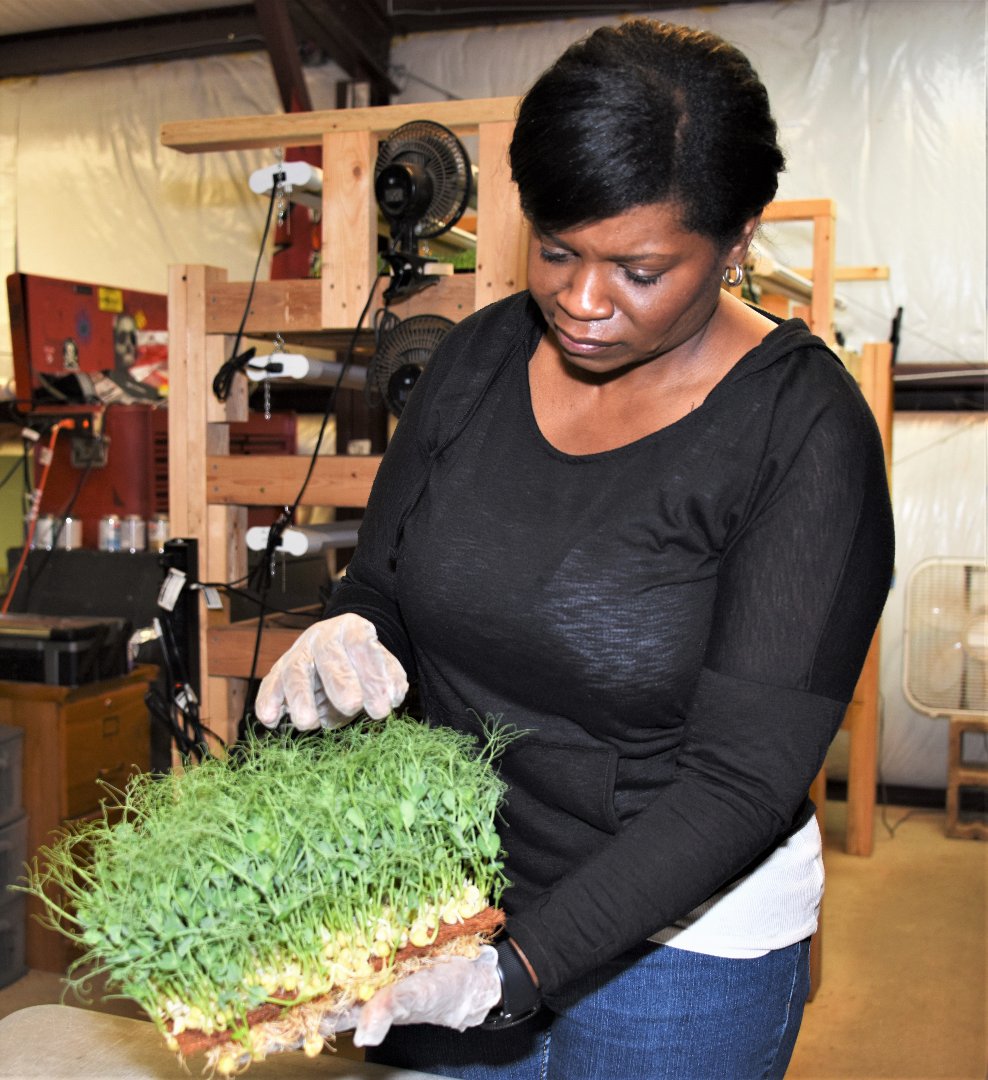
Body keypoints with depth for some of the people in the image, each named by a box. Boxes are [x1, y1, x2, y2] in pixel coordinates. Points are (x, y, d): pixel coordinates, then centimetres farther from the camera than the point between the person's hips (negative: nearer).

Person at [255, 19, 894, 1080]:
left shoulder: (805, 435, -20)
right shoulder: (478, 359, -5)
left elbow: (744, 779, -23)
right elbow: (378, 588, 3)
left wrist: (516, 968, -30)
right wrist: (344, 638, -21)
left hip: (680, 943, -4)